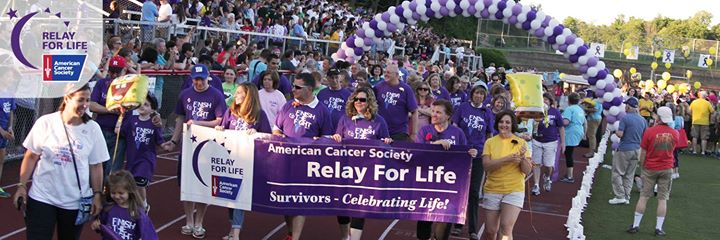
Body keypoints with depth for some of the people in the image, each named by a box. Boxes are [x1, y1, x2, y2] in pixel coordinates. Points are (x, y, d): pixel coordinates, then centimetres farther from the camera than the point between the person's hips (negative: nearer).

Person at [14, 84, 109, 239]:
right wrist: (22, 186, -2)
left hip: (76, 202, 1)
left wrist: (97, 194, -1)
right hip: (41, 198, -1)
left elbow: (96, 165, 1)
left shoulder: (93, 129, -4)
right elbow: (31, 157, 1)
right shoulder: (45, 123, -7)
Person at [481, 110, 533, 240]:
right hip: (492, 190, 1)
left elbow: (527, 170, -1)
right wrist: (507, 159, -21)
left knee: (506, 227, -16)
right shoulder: (490, 142, 1)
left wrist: (523, 157, -20)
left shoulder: (520, 143, 0)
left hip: (514, 190, -1)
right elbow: (486, 165, -11)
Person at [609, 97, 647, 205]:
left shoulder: (625, 118, -13)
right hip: (637, 150, 6)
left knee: (617, 173, 2)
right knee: (629, 175, 12)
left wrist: (615, 131, 2)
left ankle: (620, 196, -2)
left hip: (624, 149, -6)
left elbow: (620, 134, -18)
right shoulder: (643, 120, 6)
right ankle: (627, 197, 13)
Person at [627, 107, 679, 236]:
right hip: (667, 169, 1)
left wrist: (642, 167, 4)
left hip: (650, 169, -1)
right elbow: (672, 149, 12)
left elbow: (643, 153, -7)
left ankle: (635, 225, 10)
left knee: (643, 197, 5)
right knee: (662, 199, 5)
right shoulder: (675, 133, -4)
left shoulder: (649, 131, -13)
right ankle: (659, 228, 7)